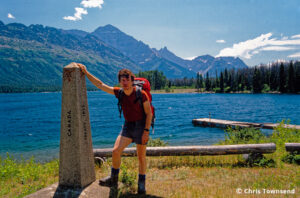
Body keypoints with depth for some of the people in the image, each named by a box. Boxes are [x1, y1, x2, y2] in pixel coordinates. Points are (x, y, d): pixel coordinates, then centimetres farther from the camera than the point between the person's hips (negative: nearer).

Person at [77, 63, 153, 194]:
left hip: (141, 126, -4)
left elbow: (149, 113, -12)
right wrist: (86, 72, 0)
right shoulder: (119, 92, -3)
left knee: (141, 157, 5)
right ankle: (113, 180, 11)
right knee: (116, 151, -8)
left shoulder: (141, 94, -17)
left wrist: (146, 131, -17)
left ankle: (141, 185, 22)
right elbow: (100, 85, 2)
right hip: (127, 126, 4)